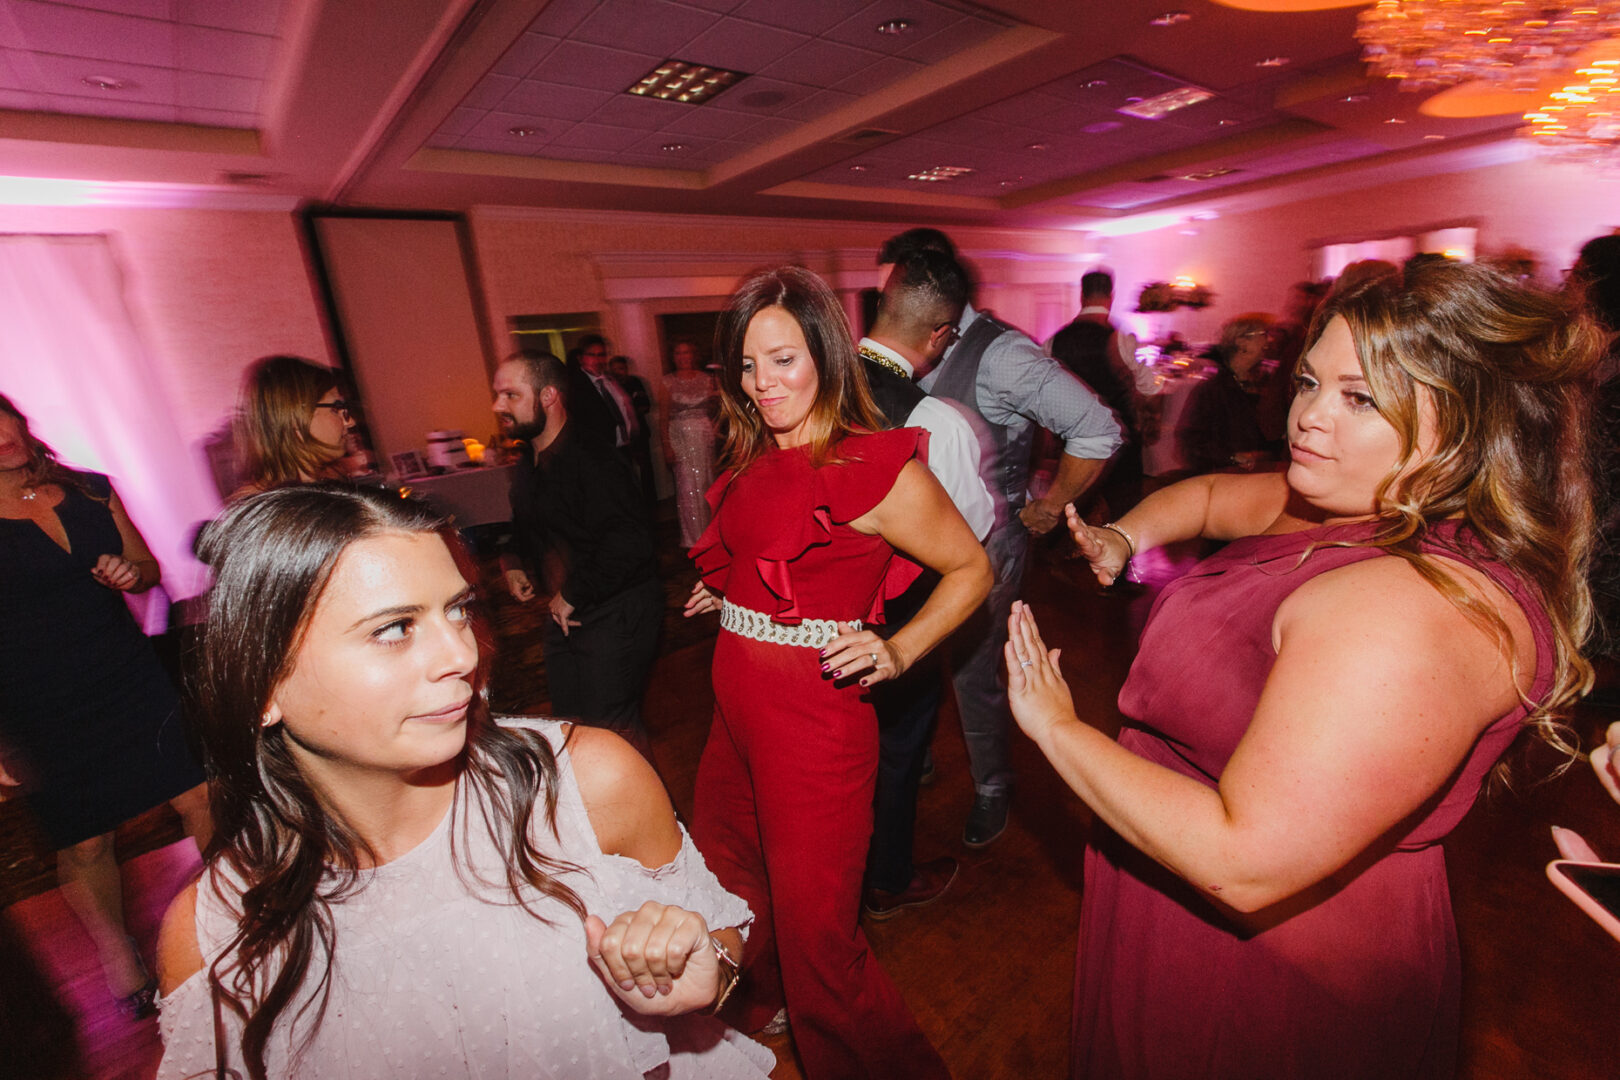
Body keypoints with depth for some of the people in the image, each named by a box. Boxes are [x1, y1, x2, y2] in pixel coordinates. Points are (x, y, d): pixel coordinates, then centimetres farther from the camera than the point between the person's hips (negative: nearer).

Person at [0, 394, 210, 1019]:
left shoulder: (89, 492, 4)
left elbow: (148, 567, 15)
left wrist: (130, 571, -10)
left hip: (131, 680, 3)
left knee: (201, 799, 4)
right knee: (83, 843, 9)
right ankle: (119, 958, 32)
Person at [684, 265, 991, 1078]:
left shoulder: (875, 464, -15)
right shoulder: (754, 462, 6)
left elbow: (971, 569, -10)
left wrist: (898, 651, -21)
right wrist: (723, 592, 12)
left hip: (814, 713, -8)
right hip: (737, 702, 8)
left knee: (812, 926, 8)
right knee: (721, 873, 28)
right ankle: (747, 1011, 60)